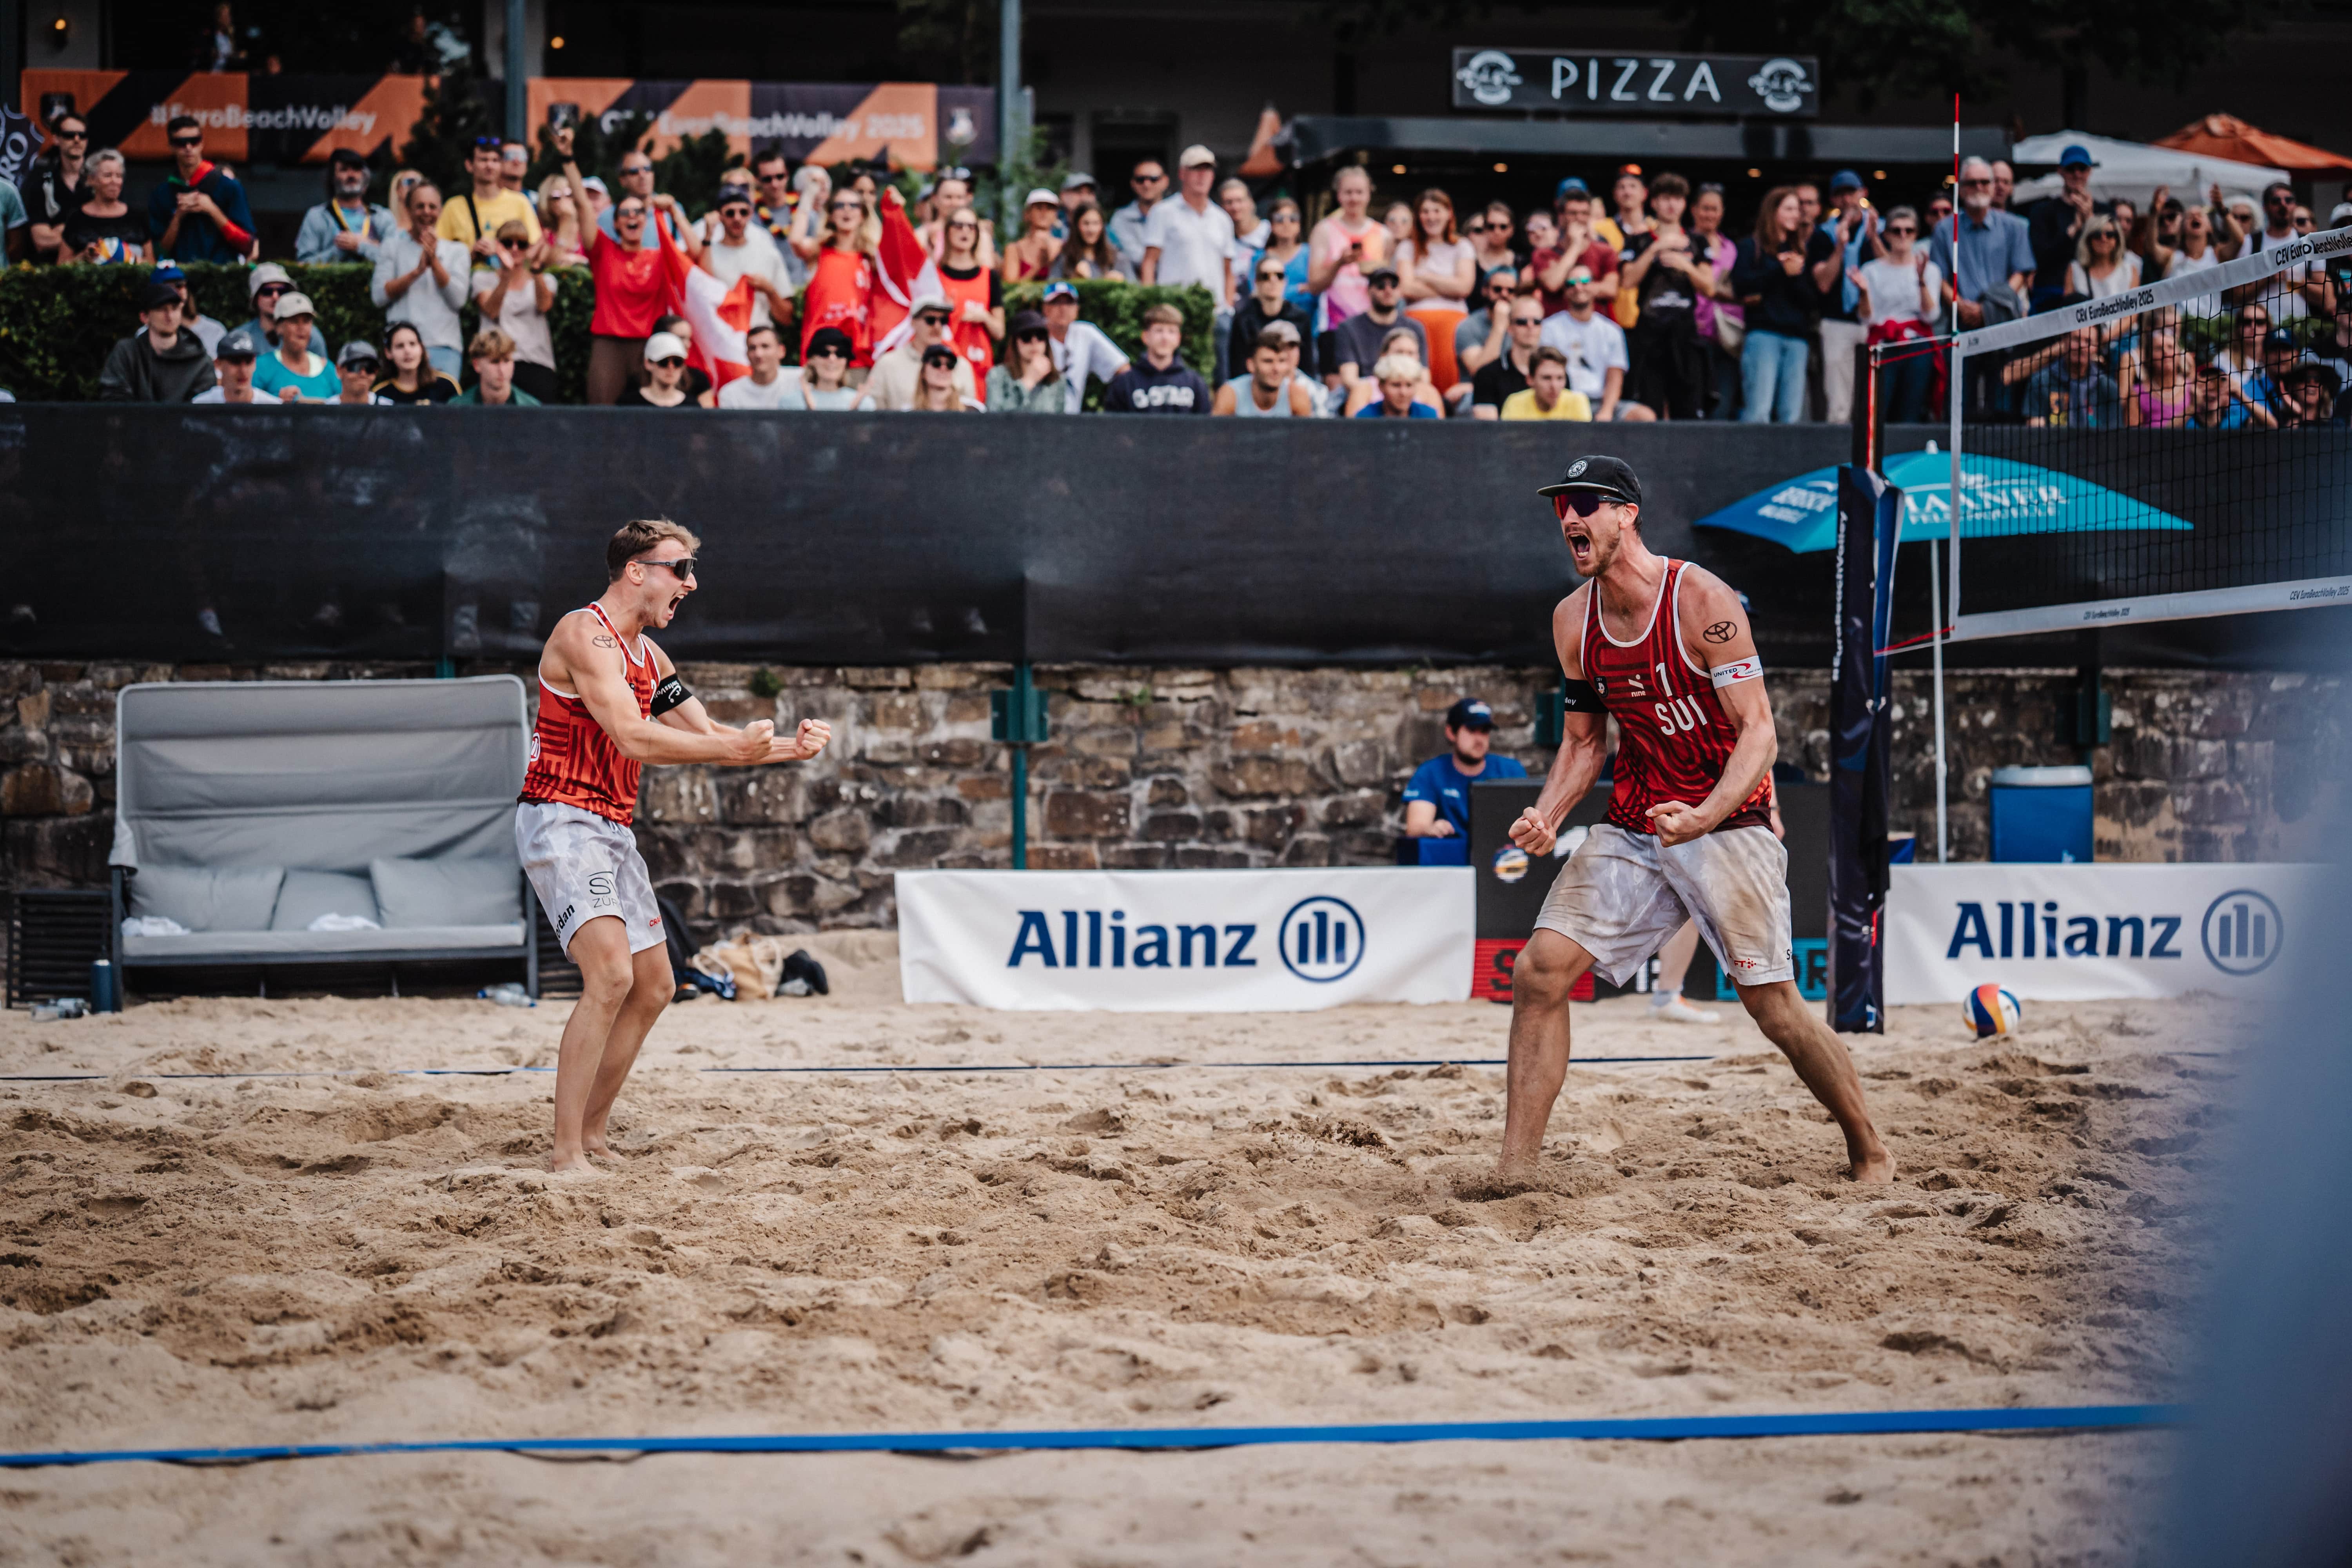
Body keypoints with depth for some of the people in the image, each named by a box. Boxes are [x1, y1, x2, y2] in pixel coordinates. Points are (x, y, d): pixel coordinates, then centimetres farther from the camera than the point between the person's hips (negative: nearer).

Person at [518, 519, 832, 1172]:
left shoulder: (648, 655, 16)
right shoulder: (585, 635, -14)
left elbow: (706, 734, 20)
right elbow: (632, 737, -23)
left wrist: (788, 747, 7)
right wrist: (732, 747, -21)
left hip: (613, 831, 10)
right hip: (561, 821, -10)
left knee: (654, 987, 11)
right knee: (611, 975, -23)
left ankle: (590, 1134, 20)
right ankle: (565, 1154, -22)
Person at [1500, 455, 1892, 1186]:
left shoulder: (1701, 600, -15)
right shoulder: (1573, 619, 4)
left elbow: (1759, 733, -16)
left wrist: (1705, 816, -32)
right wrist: (1546, 815, -4)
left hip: (1728, 824, -5)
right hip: (1631, 829, 5)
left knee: (1774, 1007, -7)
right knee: (1540, 970, -10)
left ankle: (1870, 1154, 13)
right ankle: (1516, 1167, -6)